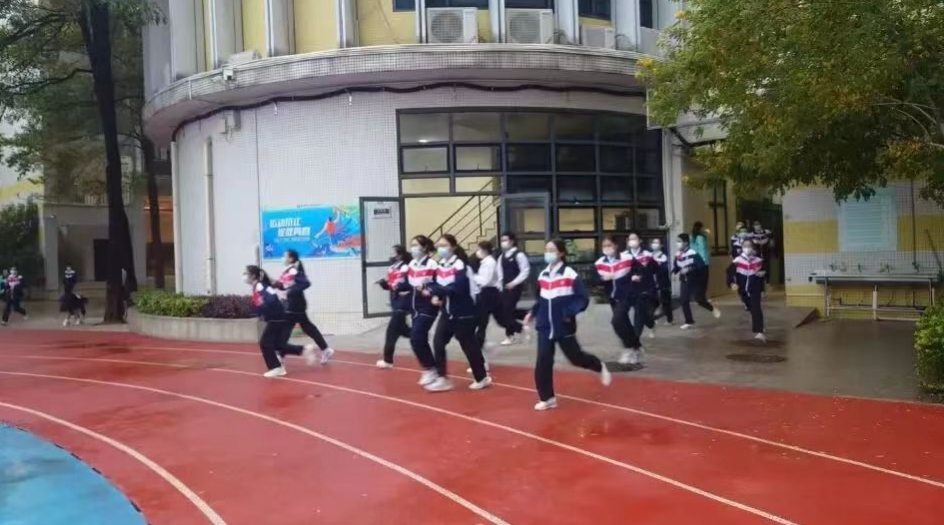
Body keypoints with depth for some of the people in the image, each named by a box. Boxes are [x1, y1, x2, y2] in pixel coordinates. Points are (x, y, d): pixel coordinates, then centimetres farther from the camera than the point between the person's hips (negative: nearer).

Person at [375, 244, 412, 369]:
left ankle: (388, 360, -1)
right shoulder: (393, 268, 11)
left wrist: (400, 286, -31)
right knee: (402, 329, 18)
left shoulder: (406, 268, -17)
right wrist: (383, 282, -2)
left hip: (403, 304, -10)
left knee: (392, 330, -7)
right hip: (395, 303, 10)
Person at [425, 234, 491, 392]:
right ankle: (442, 378, 10)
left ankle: (482, 378, 19)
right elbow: (437, 285, 13)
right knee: (438, 342, 1)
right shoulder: (440, 265, 8)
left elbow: (457, 289, -27)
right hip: (447, 312, 8)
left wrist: (435, 289, -28)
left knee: (469, 345, 2)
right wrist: (436, 295, -9)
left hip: (463, 313, -7)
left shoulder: (460, 265, -17)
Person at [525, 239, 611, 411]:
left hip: (564, 327, -4)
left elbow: (583, 298, -12)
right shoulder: (543, 275, 6)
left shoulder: (570, 274, -12)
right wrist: (533, 313, 7)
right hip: (545, 326, 5)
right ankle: (547, 398, 9)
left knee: (575, 357, 7)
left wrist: (570, 312, -24)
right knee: (543, 362, -2)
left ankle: (600, 367, 39)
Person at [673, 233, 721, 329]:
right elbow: (677, 266, 8)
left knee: (699, 299, -4)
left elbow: (701, 266, -25)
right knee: (683, 300, -1)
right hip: (685, 281, 6)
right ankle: (689, 321, 13)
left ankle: (712, 309, 30)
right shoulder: (678, 255, -2)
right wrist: (673, 271, -14)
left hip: (696, 280, -6)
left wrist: (689, 269, -33)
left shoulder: (693, 253, -22)